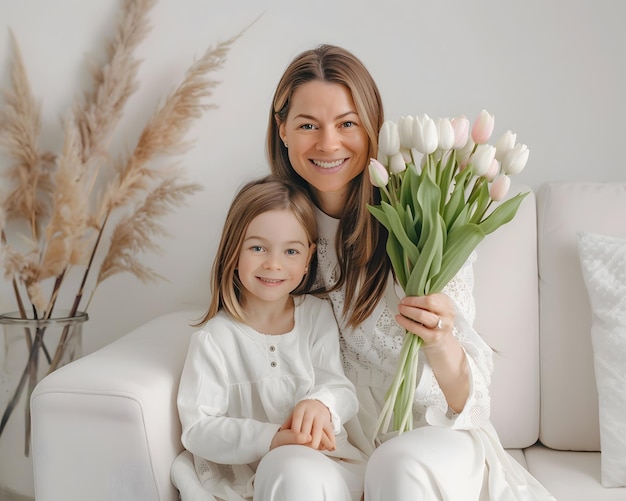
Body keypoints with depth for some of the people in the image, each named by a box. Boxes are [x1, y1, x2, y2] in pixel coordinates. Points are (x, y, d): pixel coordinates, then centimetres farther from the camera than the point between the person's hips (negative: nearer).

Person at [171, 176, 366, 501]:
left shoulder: (318, 315, 5)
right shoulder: (215, 338, -6)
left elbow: (343, 391, 1)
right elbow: (197, 428, -9)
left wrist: (321, 404, -24)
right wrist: (269, 439, -25)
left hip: (320, 458, 3)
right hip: (239, 472, -2)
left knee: (314, 475, -32)